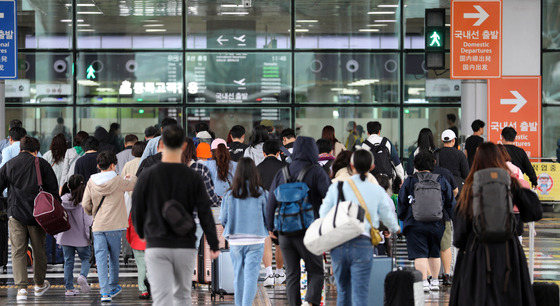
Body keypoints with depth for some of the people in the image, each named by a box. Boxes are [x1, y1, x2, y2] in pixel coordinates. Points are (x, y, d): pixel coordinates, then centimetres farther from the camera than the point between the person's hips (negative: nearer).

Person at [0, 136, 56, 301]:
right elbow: (53, 190, 2)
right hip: (37, 214, 0)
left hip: (16, 214, 0)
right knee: (39, 250, 14)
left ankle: (21, 287, -10)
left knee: (18, 252, 2)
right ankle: (40, 285, 28)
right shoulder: (42, 164, 2)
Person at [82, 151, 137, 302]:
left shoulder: (91, 182, 1)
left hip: (97, 226, 1)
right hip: (114, 225, -1)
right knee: (114, 258, 14)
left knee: (101, 258, -1)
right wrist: (132, 177, 39)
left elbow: (85, 204, 0)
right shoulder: (117, 181, -4)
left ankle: (105, 291, -12)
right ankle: (113, 287, 28)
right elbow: (132, 185, 15)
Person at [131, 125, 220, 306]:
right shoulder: (193, 177, -3)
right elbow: (205, 213, -3)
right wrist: (214, 245, 6)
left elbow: (136, 210, 5)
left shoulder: (148, 175, -3)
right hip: (185, 247, 1)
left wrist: (141, 233, 25)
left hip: (156, 247, -1)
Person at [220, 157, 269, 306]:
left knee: (238, 276, 16)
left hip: (235, 241, 2)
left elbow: (223, 219, 1)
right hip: (255, 240, -2)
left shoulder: (230, 195, -3)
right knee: (251, 276, -3)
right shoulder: (261, 193, -6)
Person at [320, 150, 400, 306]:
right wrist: (395, 228, 43)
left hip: (338, 245, 2)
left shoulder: (336, 187, 6)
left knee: (342, 292, 17)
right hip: (362, 245, -2)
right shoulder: (377, 191, 6)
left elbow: (323, 216, 9)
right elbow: (388, 217, 20)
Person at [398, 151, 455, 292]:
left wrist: (402, 219, 21)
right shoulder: (442, 181, 7)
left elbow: (402, 204, 5)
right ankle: (434, 281, 24)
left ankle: (424, 282, -16)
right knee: (434, 254, 17)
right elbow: (451, 204, 10)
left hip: (415, 225, -3)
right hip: (436, 225, 3)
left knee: (420, 255, -5)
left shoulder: (409, 181, 1)